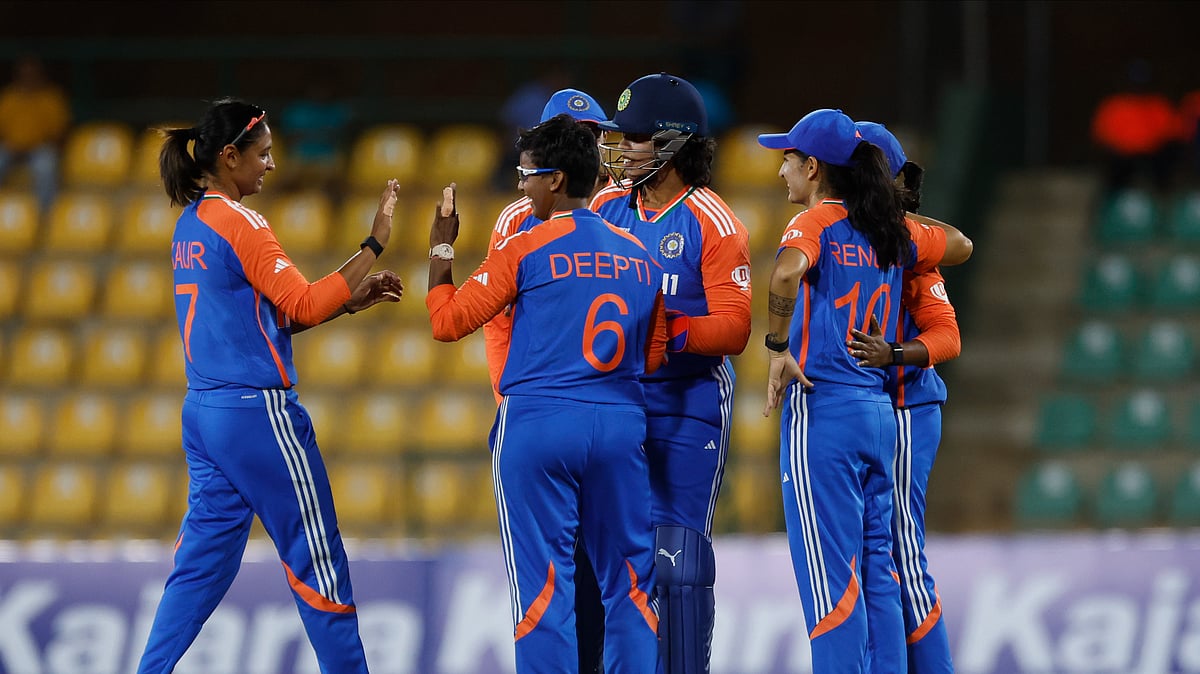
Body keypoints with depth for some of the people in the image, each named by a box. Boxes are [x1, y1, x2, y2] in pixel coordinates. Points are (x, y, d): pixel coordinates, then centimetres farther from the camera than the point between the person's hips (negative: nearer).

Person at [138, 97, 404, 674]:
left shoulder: (190, 225, 14)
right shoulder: (239, 224, -13)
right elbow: (302, 306, -16)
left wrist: (348, 300, 12)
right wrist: (373, 246, -15)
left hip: (205, 411, 9)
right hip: (258, 411, -9)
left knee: (203, 561, 8)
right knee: (317, 561, 1)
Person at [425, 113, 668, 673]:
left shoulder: (525, 250, -6)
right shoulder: (639, 256, 10)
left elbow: (447, 321, -3)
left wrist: (441, 249, 8)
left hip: (538, 425, -4)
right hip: (620, 426, 4)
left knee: (543, 583, -2)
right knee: (628, 580, 9)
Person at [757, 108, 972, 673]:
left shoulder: (814, 223, -8)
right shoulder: (890, 232, 11)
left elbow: (786, 273, -30)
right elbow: (959, 246, 29)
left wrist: (778, 348, -19)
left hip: (821, 409, -7)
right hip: (880, 410, 7)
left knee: (830, 578, -5)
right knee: (876, 577, 11)